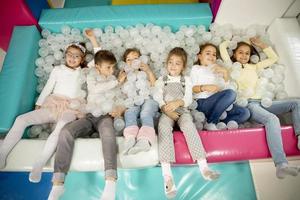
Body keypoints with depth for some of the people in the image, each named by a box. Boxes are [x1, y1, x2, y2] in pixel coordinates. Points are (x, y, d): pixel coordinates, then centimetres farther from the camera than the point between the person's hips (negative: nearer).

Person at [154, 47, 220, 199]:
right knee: (164, 127, -34)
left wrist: (178, 102, -17)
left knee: (189, 126, -33)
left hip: (182, 110, 1)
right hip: (166, 112, -1)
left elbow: (189, 99, 6)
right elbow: (157, 99, 3)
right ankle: (167, 175, -44)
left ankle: (203, 166, -38)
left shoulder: (186, 80, 21)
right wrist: (167, 110, -16)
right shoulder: (161, 80, 20)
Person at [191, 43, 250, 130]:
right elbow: (193, 88, -1)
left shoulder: (217, 69, 31)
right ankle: (210, 123, -29)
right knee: (231, 93, -30)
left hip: (217, 103, 6)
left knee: (245, 112, -8)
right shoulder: (196, 68, 15)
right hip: (203, 103, -5)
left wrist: (225, 72, 3)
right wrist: (205, 87, -20)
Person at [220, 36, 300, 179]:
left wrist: (261, 44, 32)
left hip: (261, 102, 7)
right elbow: (222, 47, 5)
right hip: (246, 103, -7)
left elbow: (274, 58, 34)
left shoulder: (254, 67, 29)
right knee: (272, 119, -34)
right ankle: (281, 164, -42)